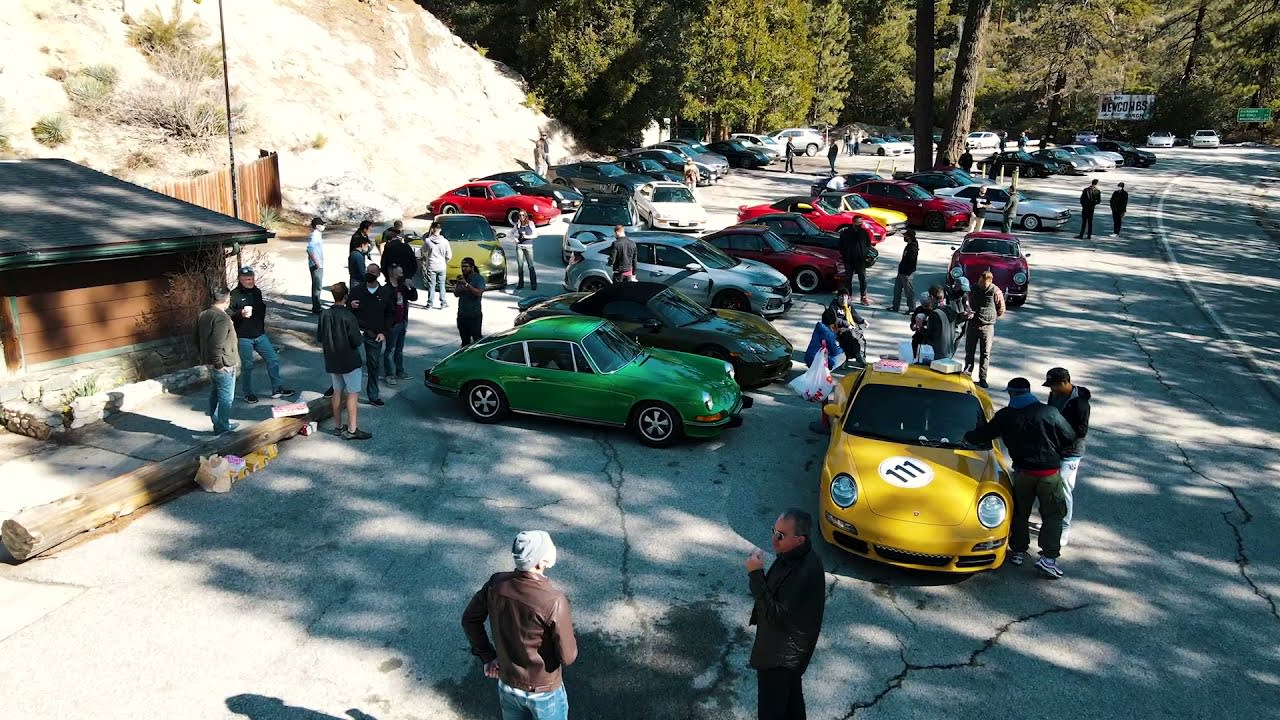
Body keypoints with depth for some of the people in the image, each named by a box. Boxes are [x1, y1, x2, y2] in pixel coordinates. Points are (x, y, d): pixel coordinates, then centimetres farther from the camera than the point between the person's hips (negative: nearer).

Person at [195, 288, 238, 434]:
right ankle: (223, 427, 10)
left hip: (209, 362, 9)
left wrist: (203, 357, 20)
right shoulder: (222, 318, -24)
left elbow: (198, 340, 14)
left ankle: (217, 423, 29)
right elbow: (216, 344, -28)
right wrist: (219, 365, -21)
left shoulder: (203, 315, 6)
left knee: (214, 394, 19)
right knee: (226, 397, 3)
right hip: (223, 366, -9)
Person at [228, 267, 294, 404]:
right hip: (244, 337, -6)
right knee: (247, 366, 3)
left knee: (273, 359, 5)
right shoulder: (235, 295, -11)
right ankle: (247, 393, 19)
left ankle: (277, 389, 15)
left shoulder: (257, 291, 8)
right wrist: (241, 313, -30)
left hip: (260, 335, 6)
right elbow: (229, 316, -16)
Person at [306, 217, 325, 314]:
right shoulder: (314, 236, -17)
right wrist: (316, 262, -28)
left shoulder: (318, 235, 13)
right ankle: (316, 309, -1)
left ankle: (316, 306, 25)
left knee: (318, 286, 16)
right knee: (317, 287, -6)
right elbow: (310, 249, -28)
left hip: (319, 265, 10)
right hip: (316, 266, -10)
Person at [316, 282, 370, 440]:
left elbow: (319, 337, 8)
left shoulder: (325, 315, -1)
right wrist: (361, 340, 1)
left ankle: (338, 426, 24)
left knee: (337, 392, 16)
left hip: (332, 361, 7)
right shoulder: (348, 317, -20)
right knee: (353, 393, 0)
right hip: (349, 361, -6)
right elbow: (357, 341, -19)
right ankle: (352, 430, 1)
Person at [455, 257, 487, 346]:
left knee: (477, 338, -7)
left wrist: (467, 284, -26)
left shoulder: (479, 278, -7)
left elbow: (479, 293, -22)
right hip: (462, 314, 6)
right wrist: (458, 285, -9)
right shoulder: (462, 278, 11)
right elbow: (456, 293, 9)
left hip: (475, 314, -6)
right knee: (464, 338, 13)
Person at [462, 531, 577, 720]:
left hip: (507, 684, 5)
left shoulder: (496, 583, -17)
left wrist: (487, 656, 7)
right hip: (544, 690, -4)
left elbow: (470, 619, -1)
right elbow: (568, 657, -23)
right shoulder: (554, 601, -32)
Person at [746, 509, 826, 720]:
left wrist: (756, 575, -34)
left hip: (780, 655, -9)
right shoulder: (792, 556, -5)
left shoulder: (806, 573, -35)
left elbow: (777, 615, -33)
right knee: (791, 697, 29)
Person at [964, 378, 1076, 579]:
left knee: (1020, 513, 18)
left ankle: (1018, 551, 24)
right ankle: (1048, 558, -3)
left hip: (1023, 471, 1)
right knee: (1052, 515, 6)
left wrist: (967, 437, 29)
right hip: (1050, 472, -1)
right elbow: (1070, 438, -1)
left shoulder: (1005, 416, -1)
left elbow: (983, 435, 9)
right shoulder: (1049, 413, -5)